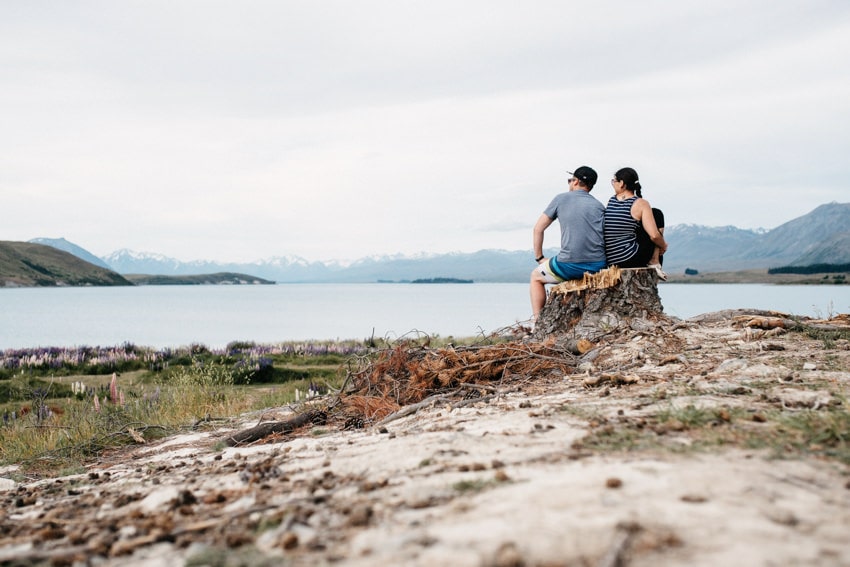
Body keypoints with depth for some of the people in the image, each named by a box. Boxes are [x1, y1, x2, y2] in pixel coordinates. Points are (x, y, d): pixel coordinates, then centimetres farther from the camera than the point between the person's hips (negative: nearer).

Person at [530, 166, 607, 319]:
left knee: (536, 276, 23)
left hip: (570, 266, -4)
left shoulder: (561, 199, 6)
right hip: (598, 265, 4)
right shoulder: (599, 206, 14)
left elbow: (538, 229, 7)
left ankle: (537, 321, 14)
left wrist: (539, 257, 15)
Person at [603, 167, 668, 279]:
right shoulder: (640, 203, -8)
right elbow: (654, 235, -14)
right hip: (631, 260, -6)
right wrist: (663, 246, 6)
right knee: (657, 214, 12)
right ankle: (654, 262, 10)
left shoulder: (611, 201, 7)